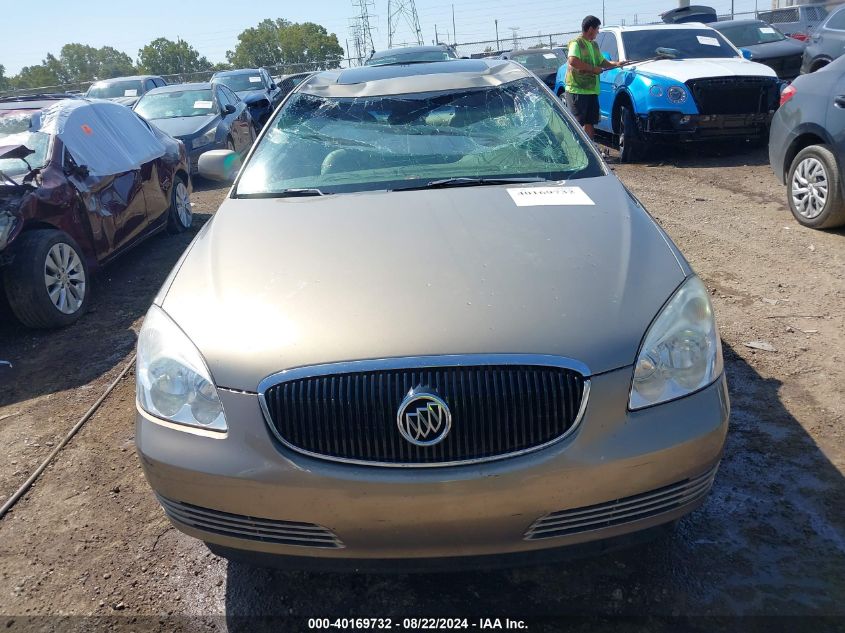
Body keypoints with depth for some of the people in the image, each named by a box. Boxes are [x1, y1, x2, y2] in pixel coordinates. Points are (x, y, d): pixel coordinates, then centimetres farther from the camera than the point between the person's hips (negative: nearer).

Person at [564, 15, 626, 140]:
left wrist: (616, 64, 17)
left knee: (590, 122, 11)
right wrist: (592, 69, -19)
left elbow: (602, 62, 33)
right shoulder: (576, 43, -9)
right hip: (577, 90, -9)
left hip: (591, 90, 9)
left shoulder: (594, 45, 20)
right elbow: (573, 61, -26)